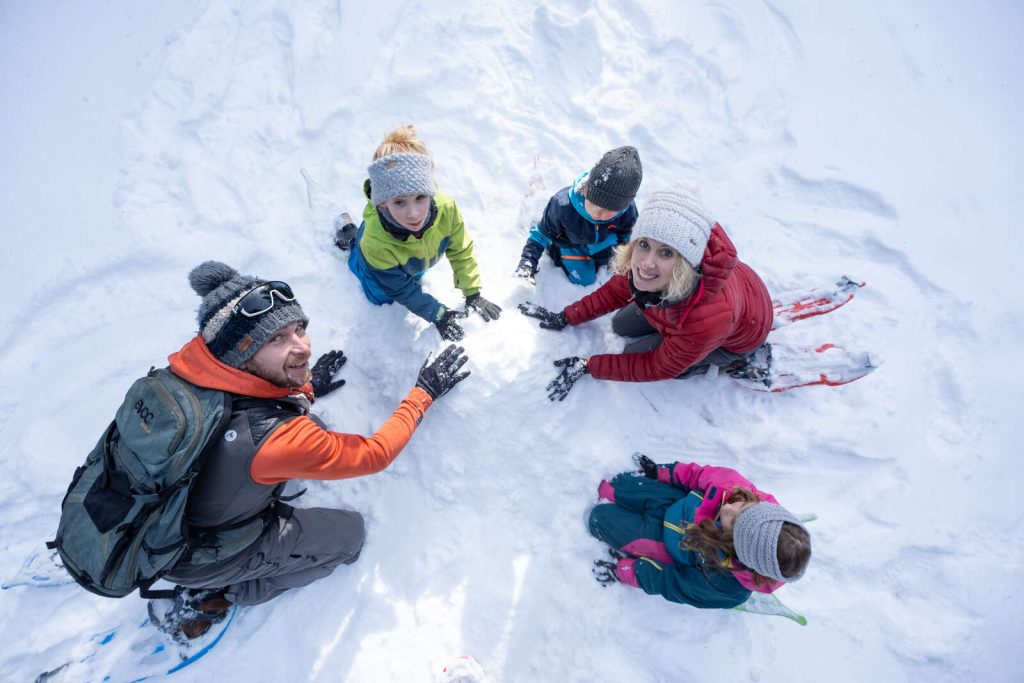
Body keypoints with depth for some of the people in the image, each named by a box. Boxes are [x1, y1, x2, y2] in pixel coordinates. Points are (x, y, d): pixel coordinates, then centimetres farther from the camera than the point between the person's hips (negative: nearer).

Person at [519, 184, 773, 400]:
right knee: (622, 326, 8)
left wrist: (587, 367, -25)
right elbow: (616, 291, -9)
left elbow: (658, 367, -28)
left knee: (635, 353, -7)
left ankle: (728, 360, 9)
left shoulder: (709, 317, -47)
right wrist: (565, 318, -7)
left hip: (740, 334, -5)